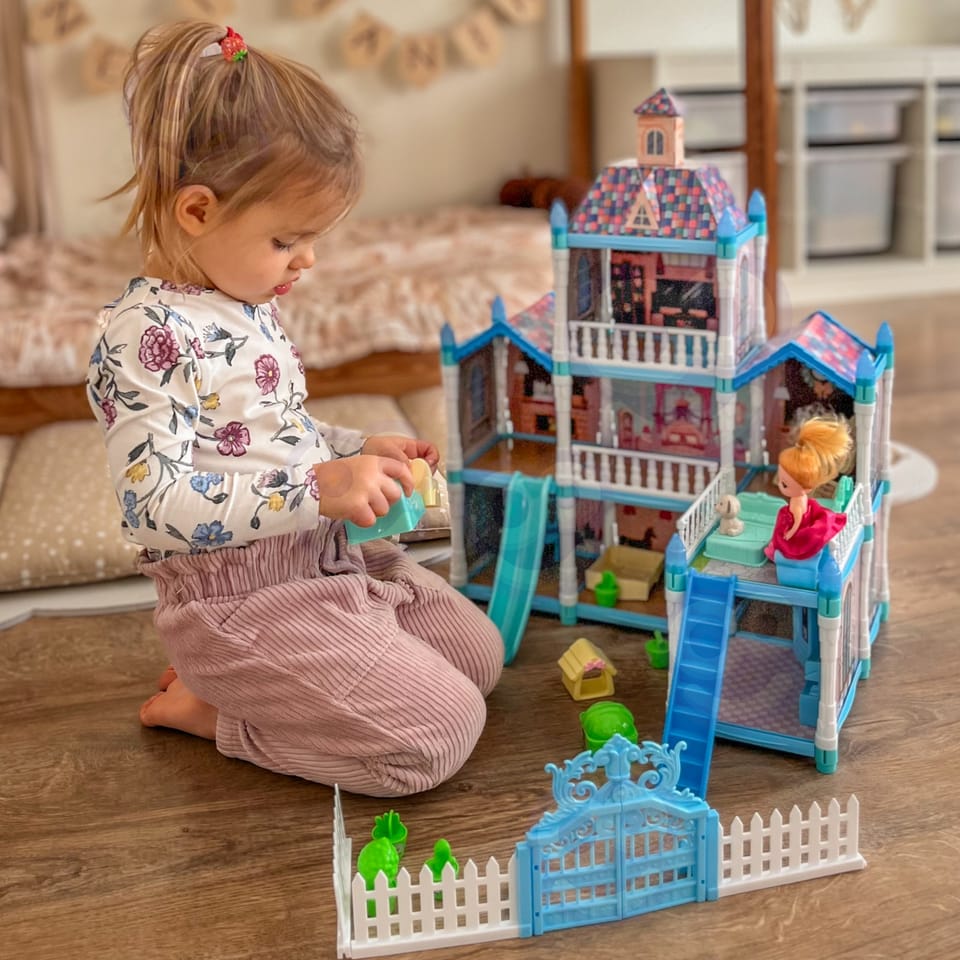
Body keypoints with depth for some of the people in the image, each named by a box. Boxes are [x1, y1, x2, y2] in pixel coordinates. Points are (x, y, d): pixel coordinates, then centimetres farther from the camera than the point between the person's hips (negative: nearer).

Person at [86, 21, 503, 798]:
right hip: (239, 601, -9)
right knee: (442, 730, -12)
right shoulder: (148, 334, -22)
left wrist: (359, 452, 5)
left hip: (323, 560, 9)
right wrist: (318, 488, -33)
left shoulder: (248, 304, 7)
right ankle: (207, 705, 2)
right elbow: (154, 505, -28)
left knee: (478, 652, 15)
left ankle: (246, 684, 15)